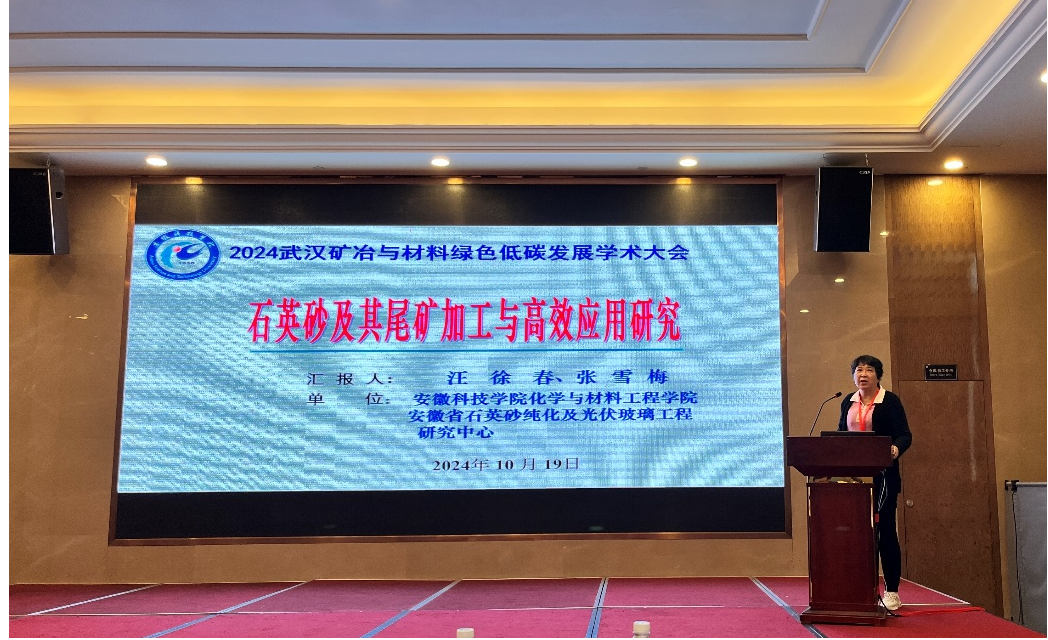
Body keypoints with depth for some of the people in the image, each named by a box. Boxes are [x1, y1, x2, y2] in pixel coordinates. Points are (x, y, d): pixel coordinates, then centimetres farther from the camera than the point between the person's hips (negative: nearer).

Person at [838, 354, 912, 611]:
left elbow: (904, 435, -8)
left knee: (884, 530, 0)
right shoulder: (847, 403, 13)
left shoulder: (890, 401, -2)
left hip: (882, 475, -4)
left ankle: (891, 592, 8)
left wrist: (896, 449, -28)